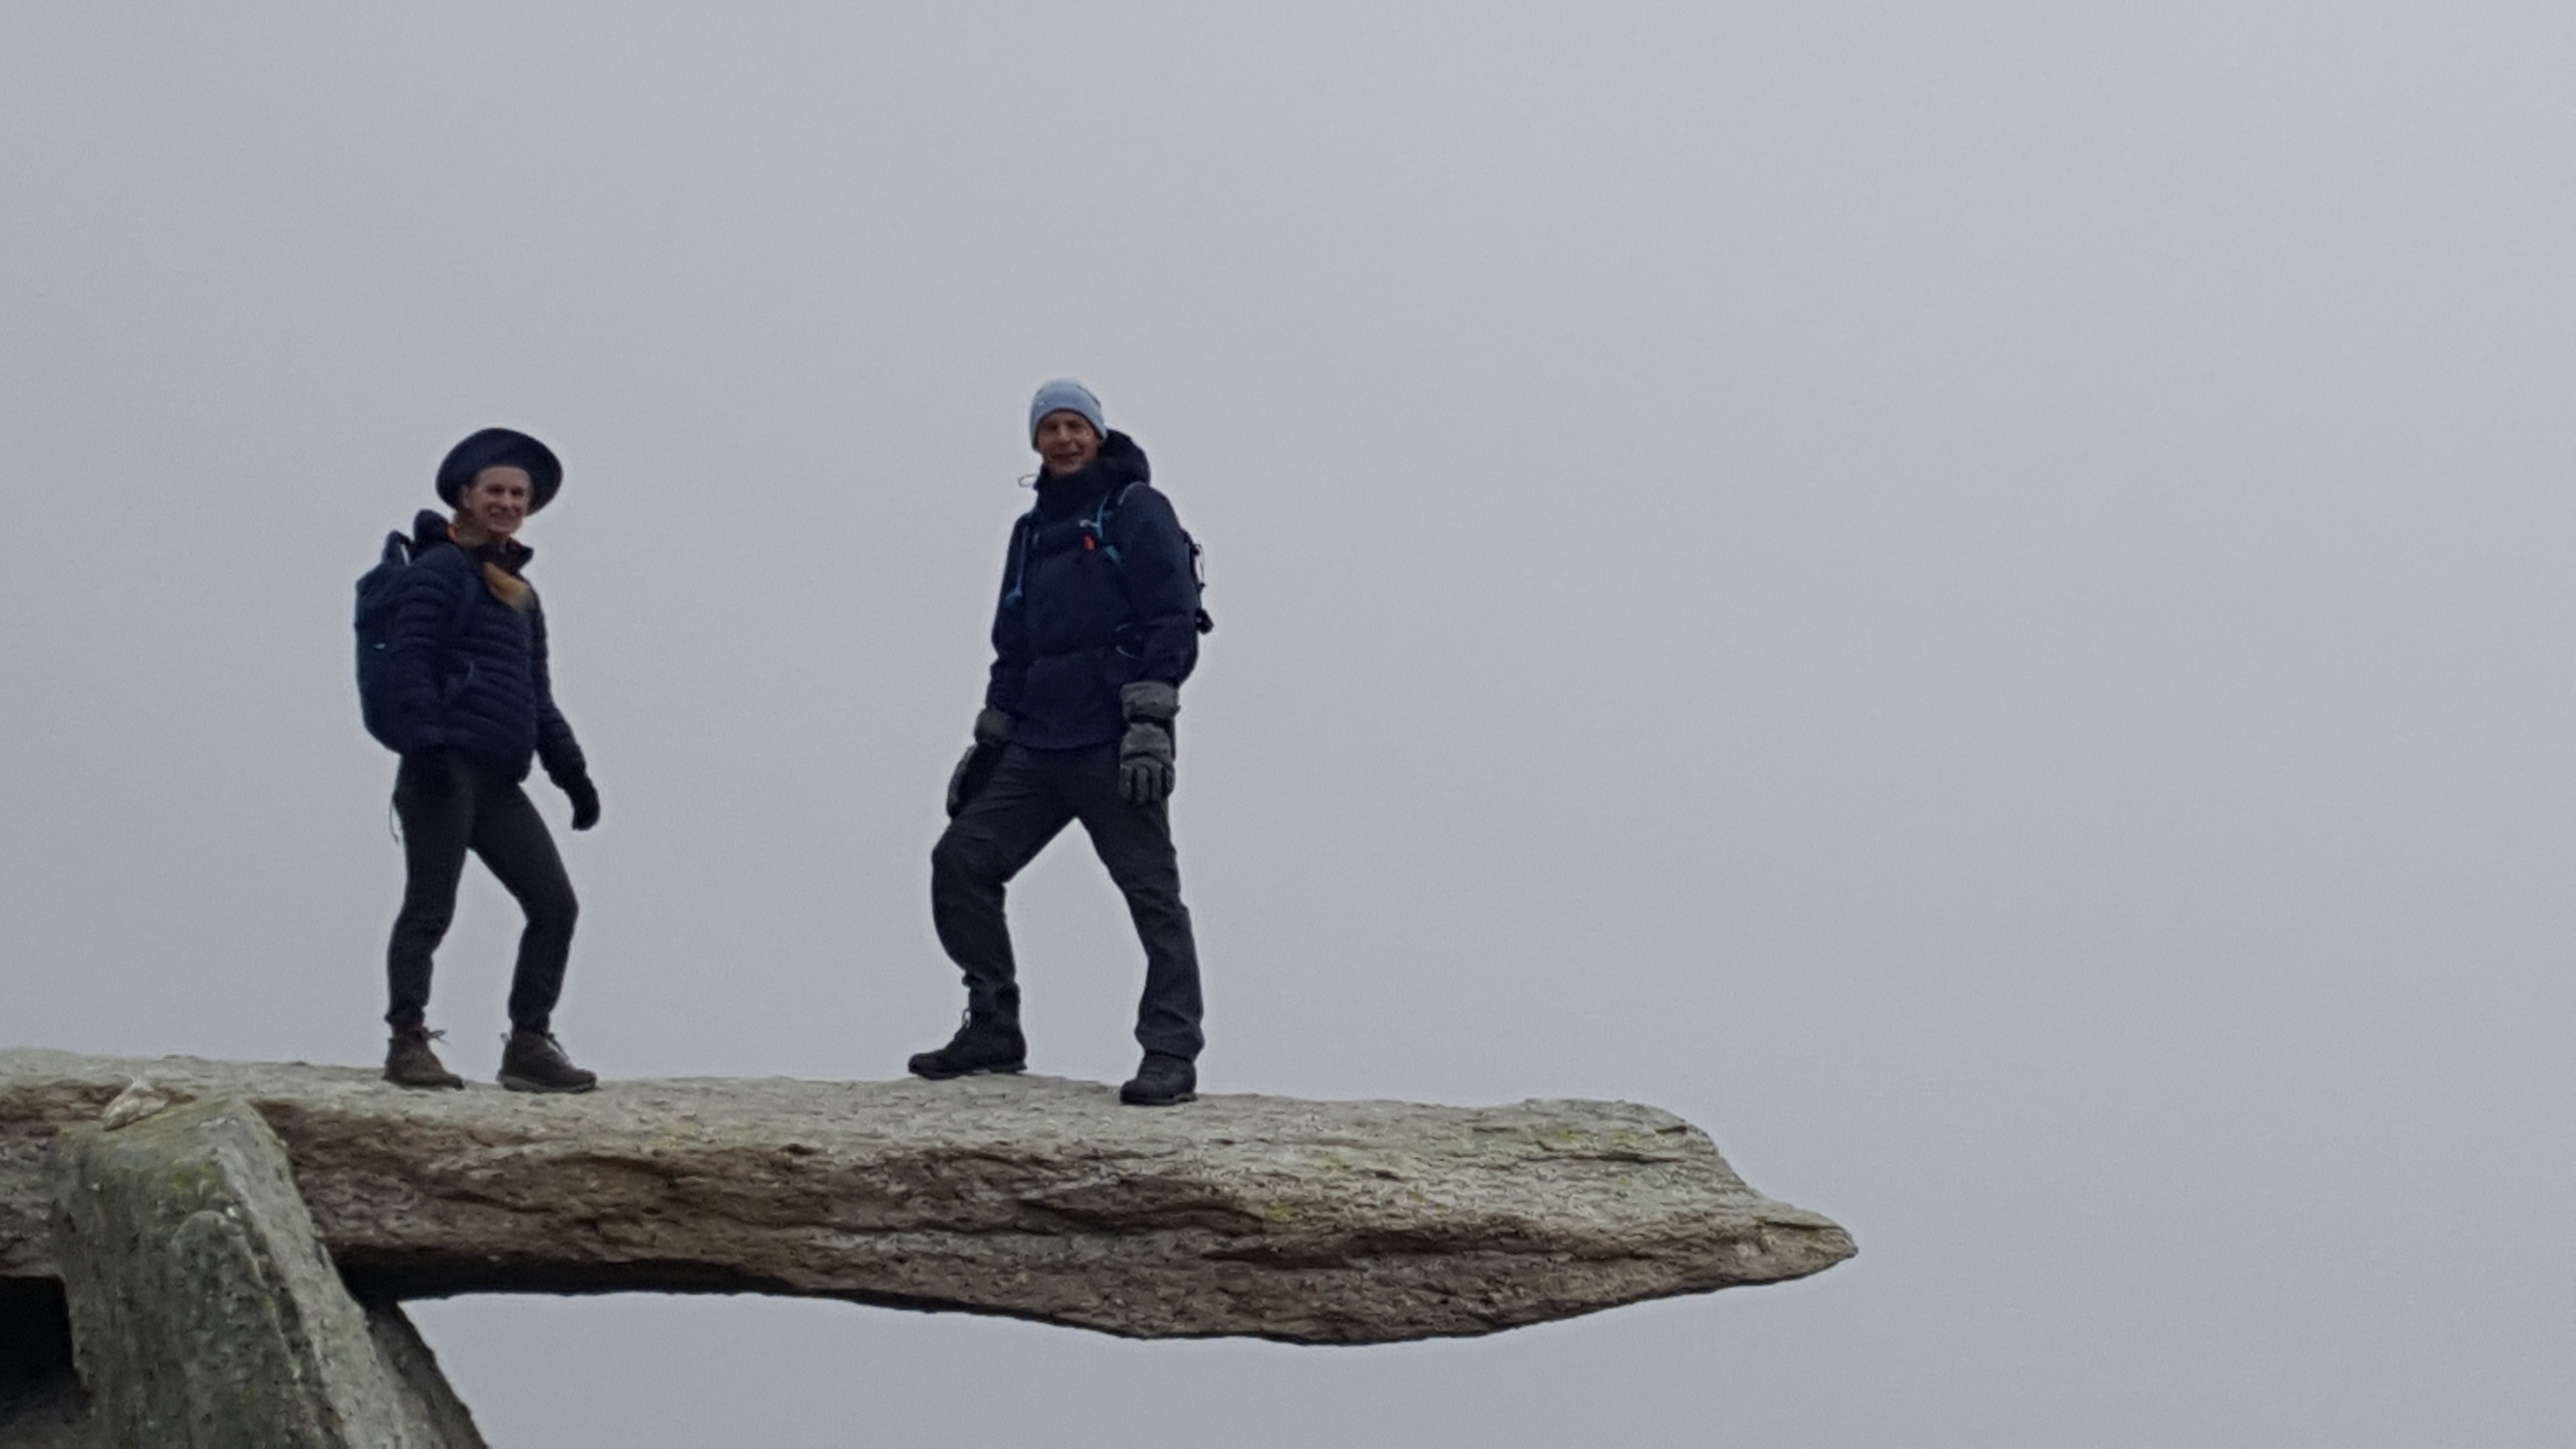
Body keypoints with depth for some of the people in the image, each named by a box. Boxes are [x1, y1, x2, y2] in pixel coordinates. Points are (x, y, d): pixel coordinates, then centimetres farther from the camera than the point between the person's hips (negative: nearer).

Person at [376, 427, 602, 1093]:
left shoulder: (520, 593, 25)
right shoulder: (439, 571, -1)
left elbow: (537, 699, 29)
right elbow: (406, 665, -12)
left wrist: (570, 770, 20)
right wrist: (426, 742, -24)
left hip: (498, 781, 8)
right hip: (445, 769, -8)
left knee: (554, 904, 3)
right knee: (431, 906, -7)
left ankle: (529, 1046, 7)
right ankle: (407, 1043, -1)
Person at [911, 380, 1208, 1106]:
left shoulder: (1136, 511, -1)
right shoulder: (1033, 532, 21)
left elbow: (1173, 620, -10)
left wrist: (1149, 723, -18)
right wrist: (988, 739, 19)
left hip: (1114, 745, -8)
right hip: (1037, 743, 8)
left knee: (1150, 890, -8)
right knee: (961, 860, 1)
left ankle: (1171, 1054, -8)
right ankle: (993, 1029, 9)